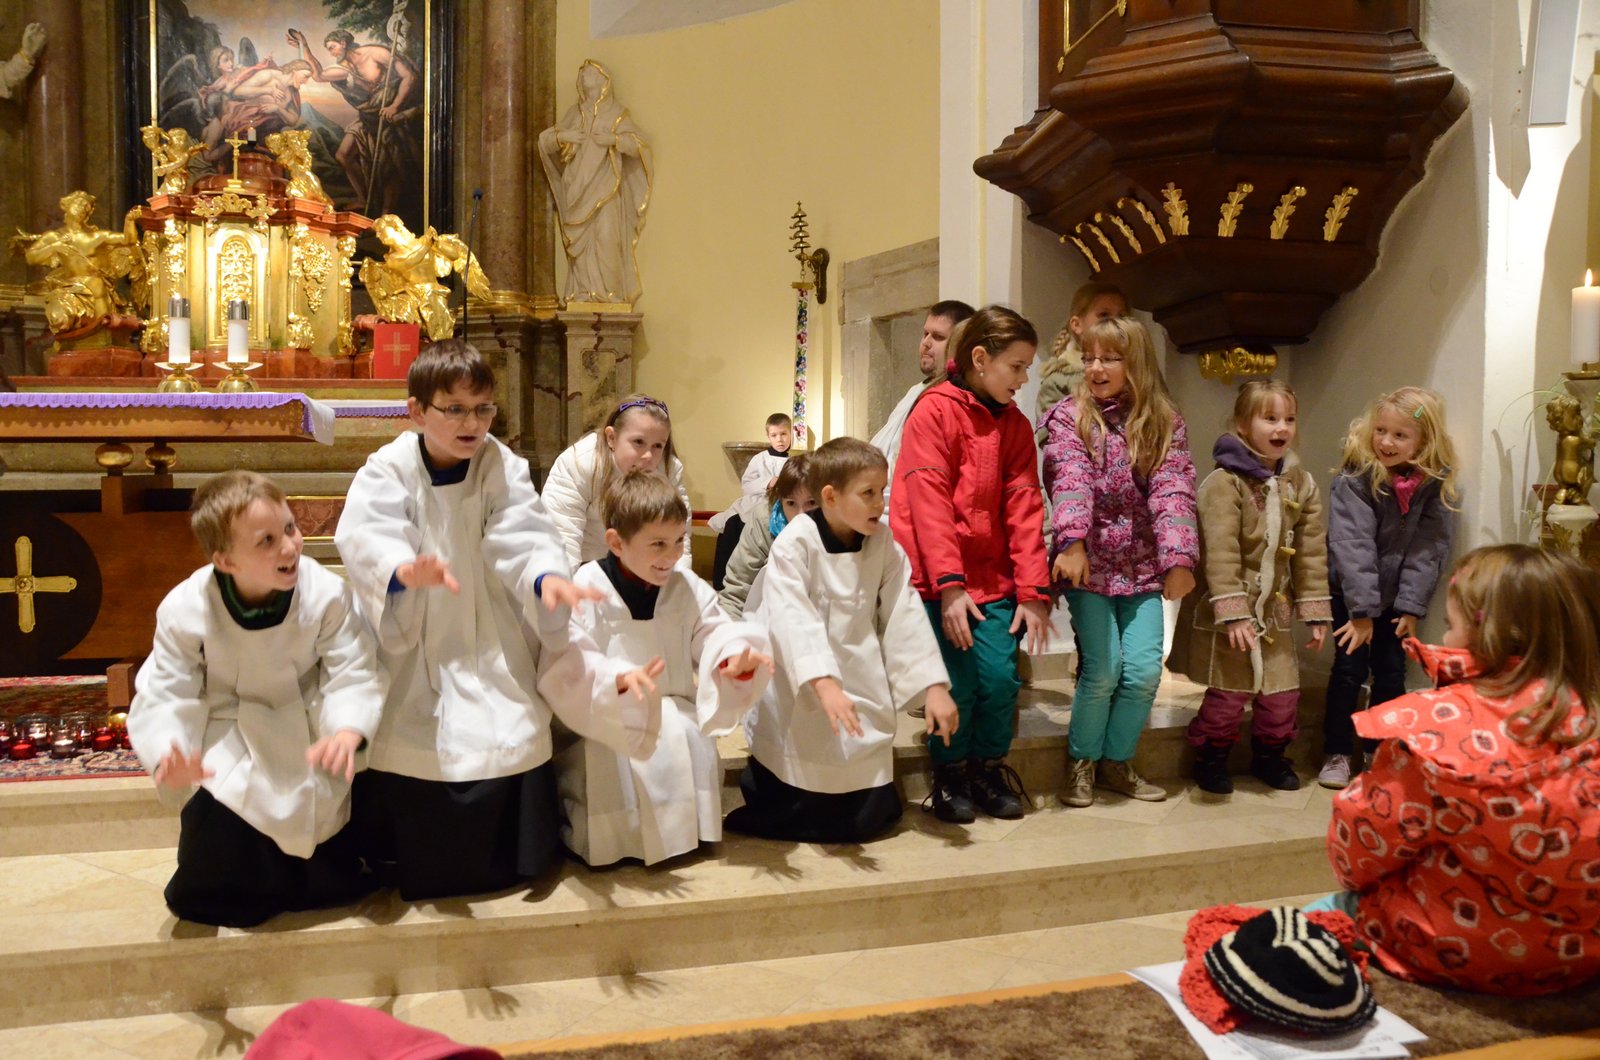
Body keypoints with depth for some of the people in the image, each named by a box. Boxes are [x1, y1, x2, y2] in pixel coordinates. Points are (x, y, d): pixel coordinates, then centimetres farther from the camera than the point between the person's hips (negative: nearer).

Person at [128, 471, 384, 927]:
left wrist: (348, 732, -40)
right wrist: (171, 755, -36)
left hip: (308, 734, 1)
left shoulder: (326, 593, -20)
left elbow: (353, 673, -19)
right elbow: (165, 696, -15)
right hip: (230, 744, 0)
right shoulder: (185, 610, -19)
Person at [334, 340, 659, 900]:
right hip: (409, 650, 0)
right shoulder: (388, 470, -9)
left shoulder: (504, 468, -5)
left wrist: (547, 576, -42)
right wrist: (405, 571, -49)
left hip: (490, 650, 1)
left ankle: (506, 859, 24)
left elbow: (523, 537, -17)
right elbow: (364, 537, -26)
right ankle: (393, 864, 30)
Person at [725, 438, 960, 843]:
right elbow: (793, 620, -27)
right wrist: (824, 684, -39)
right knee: (788, 814, 4)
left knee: (869, 817, 6)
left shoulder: (885, 546, -3)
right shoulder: (795, 543, -18)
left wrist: (935, 687, -10)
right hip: (799, 684, -4)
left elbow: (905, 616, -3)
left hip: (861, 683, 4)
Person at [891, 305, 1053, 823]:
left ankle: (989, 767, 19)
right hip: (936, 579, -4)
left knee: (1001, 677, -7)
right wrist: (949, 584, -19)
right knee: (957, 683, -8)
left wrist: (1033, 591, -3)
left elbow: (1024, 509, 4)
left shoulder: (1015, 425, 11)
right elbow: (929, 503, -13)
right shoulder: (934, 412, -6)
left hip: (993, 576, 5)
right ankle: (950, 774, 17)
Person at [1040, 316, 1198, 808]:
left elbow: (1173, 491, -7)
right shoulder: (1070, 418, -2)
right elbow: (1070, 484, -18)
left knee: (1145, 670, -2)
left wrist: (1179, 557, -20)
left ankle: (1117, 761, 20)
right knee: (1103, 669, -8)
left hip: (1143, 568, 3)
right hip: (1089, 564, -3)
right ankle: (1081, 762, 14)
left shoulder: (1165, 424, 4)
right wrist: (1072, 543, -33)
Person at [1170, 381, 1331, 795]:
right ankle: (1211, 757, 22)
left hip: (1276, 610, 6)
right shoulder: (1223, 482, -14)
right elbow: (1221, 554, -19)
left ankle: (1269, 756, 34)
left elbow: (1311, 552, 7)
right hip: (1226, 613, -5)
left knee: (1282, 694, 10)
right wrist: (1233, 614, -24)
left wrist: (1316, 611, 5)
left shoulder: (1302, 484, 5)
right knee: (1228, 694, -2)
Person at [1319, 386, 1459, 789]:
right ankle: (1337, 754, 8)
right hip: (1351, 593, -3)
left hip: (1396, 598, 3)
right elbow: (1353, 546, -21)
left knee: (1391, 673, 4)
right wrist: (1362, 610, -23)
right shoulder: (1354, 480, -18)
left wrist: (1411, 607, -13)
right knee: (1350, 668, -4)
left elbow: (1429, 549, -10)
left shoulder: (1436, 487, -9)